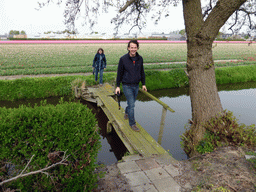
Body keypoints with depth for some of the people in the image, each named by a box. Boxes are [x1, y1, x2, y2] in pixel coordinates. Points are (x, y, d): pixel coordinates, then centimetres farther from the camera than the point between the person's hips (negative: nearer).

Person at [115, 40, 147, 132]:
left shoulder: (140, 59, -1)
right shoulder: (123, 59, -13)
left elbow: (142, 72, 10)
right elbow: (119, 73, -6)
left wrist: (143, 84, 12)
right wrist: (118, 86, -4)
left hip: (136, 85, 5)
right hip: (127, 86, -4)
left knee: (132, 102, 18)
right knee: (131, 104, -4)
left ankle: (126, 112, 49)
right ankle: (132, 123, 12)